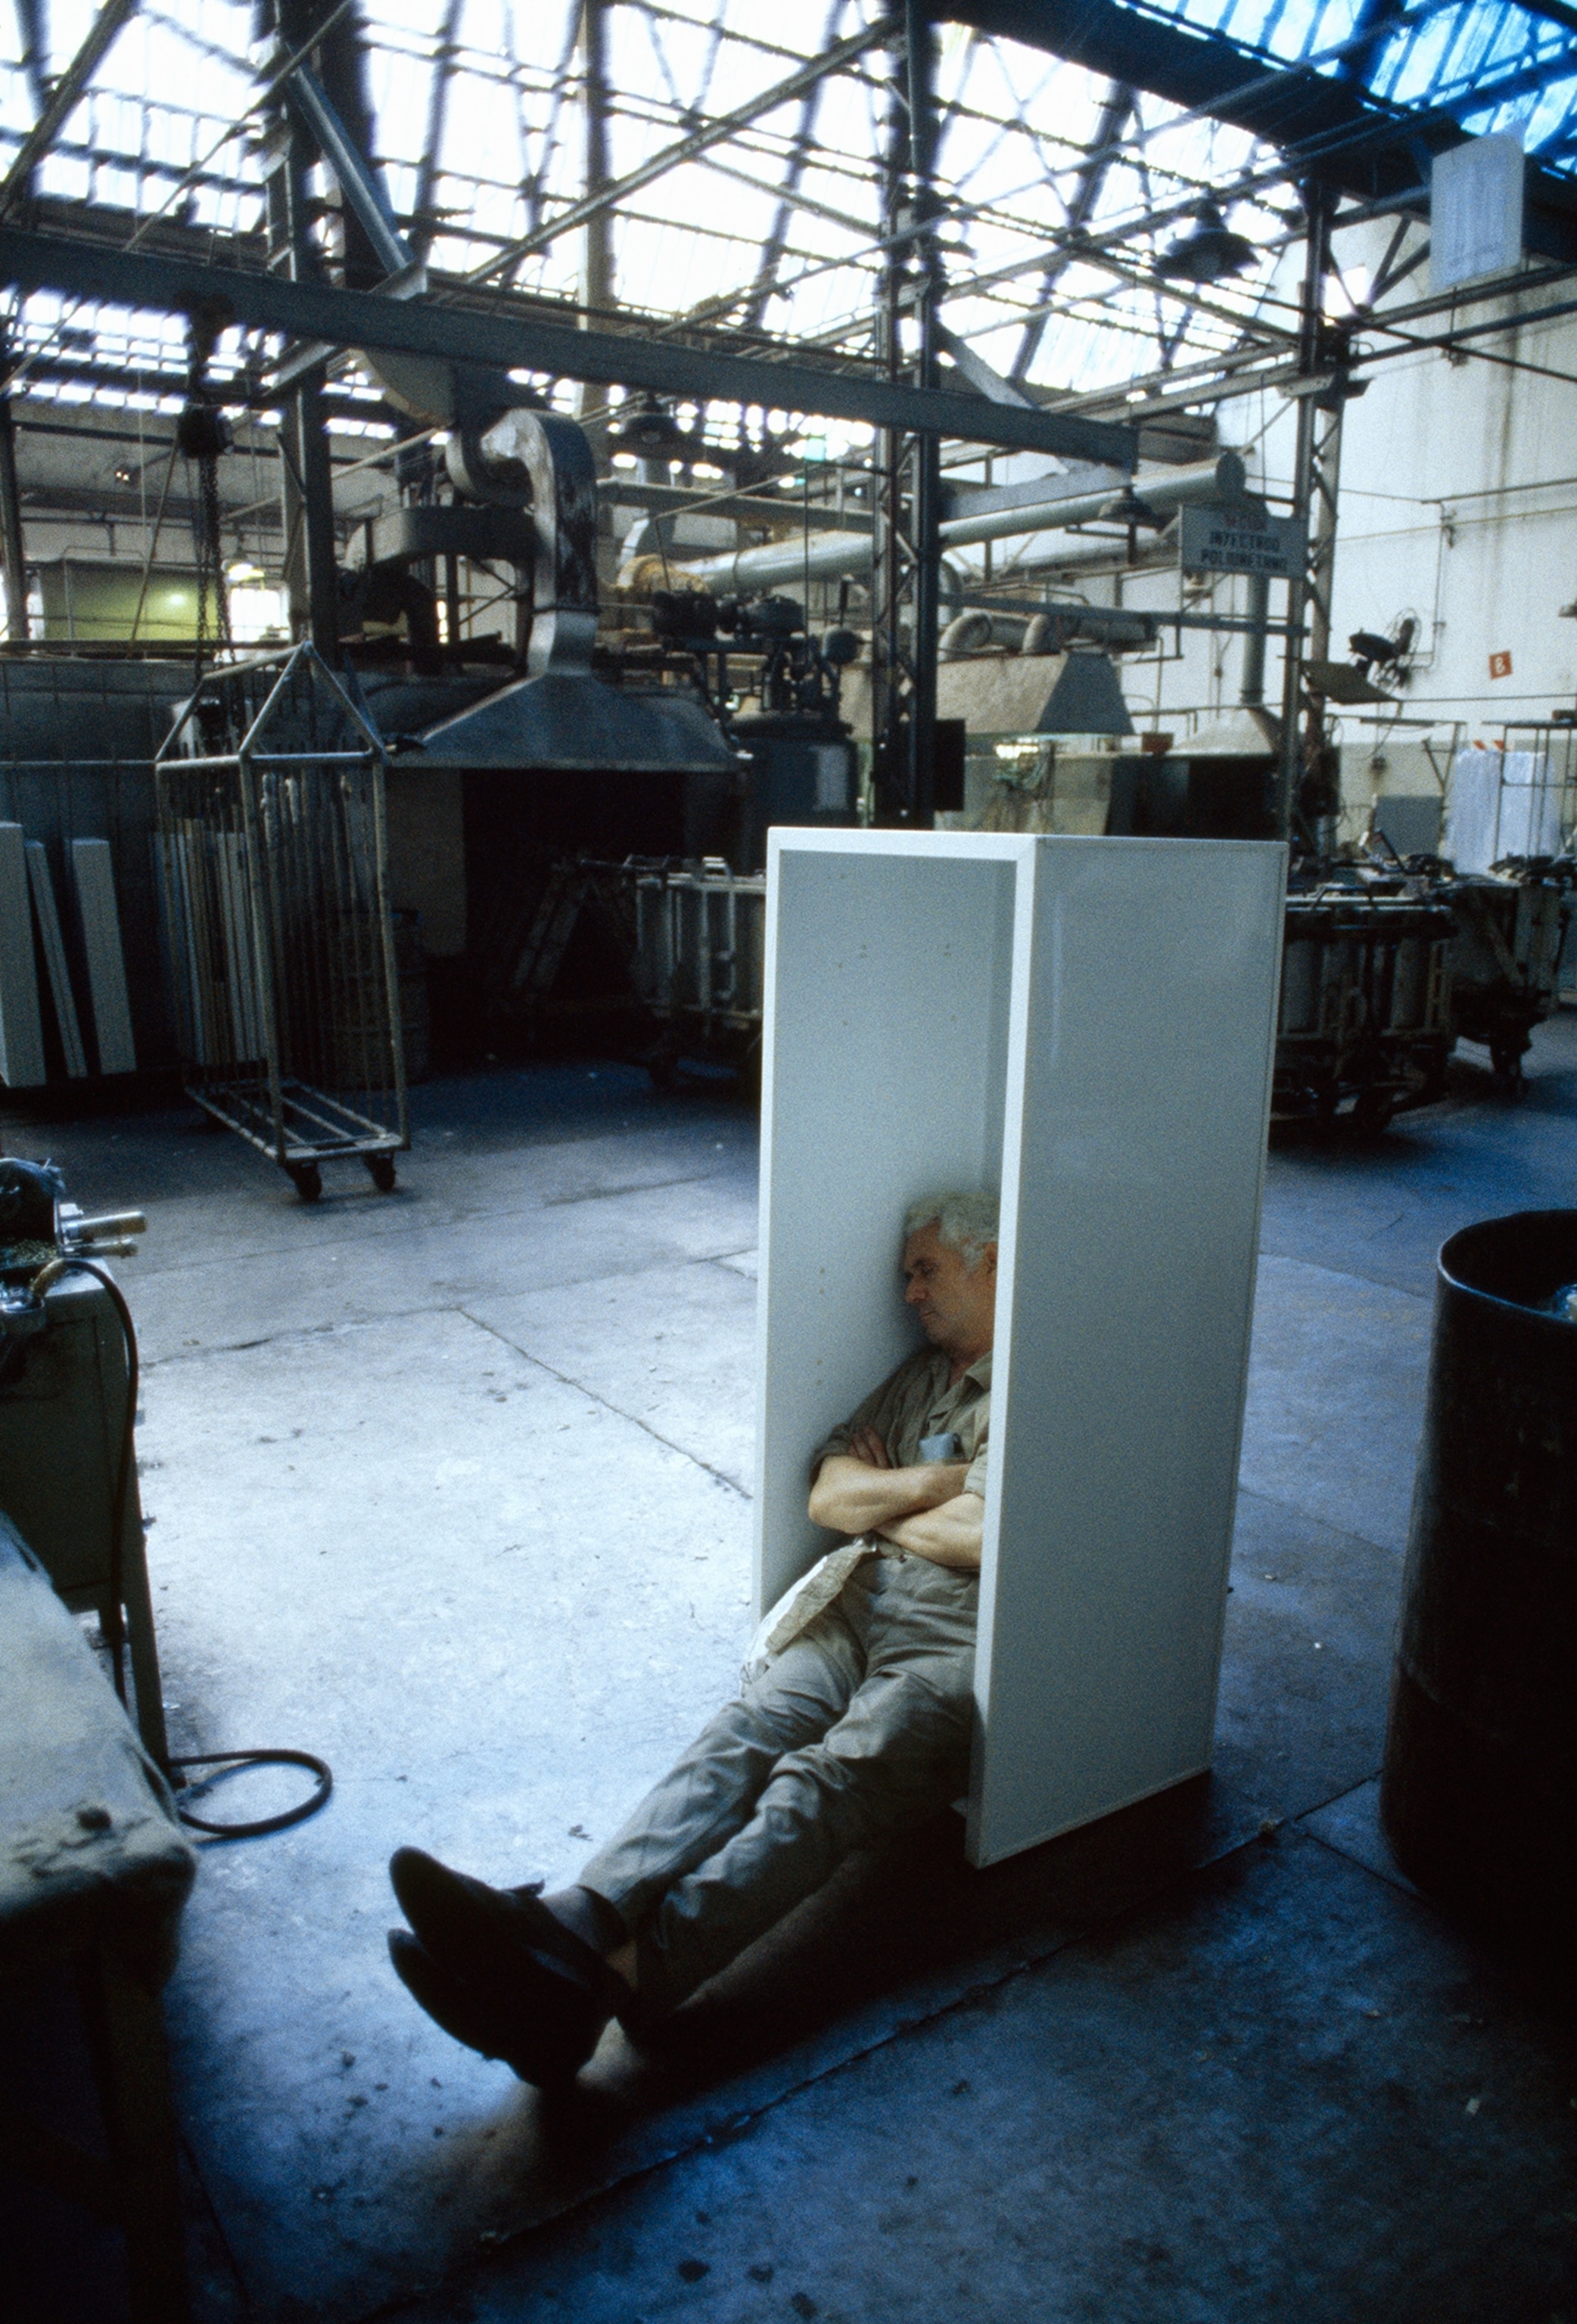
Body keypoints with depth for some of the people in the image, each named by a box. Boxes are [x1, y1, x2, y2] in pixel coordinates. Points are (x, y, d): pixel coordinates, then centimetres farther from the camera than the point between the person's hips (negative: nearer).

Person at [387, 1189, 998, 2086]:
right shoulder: (921, 1376, 27)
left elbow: (985, 1536, -13)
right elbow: (828, 1492, 16)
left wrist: (884, 1508, 5)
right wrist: (928, 1484, 1)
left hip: (956, 1642, -6)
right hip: (855, 1609, 6)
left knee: (823, 1779, -30)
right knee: (739, 1743, -23)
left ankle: (604, 1976, -51)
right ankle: (575, 1918, -46)